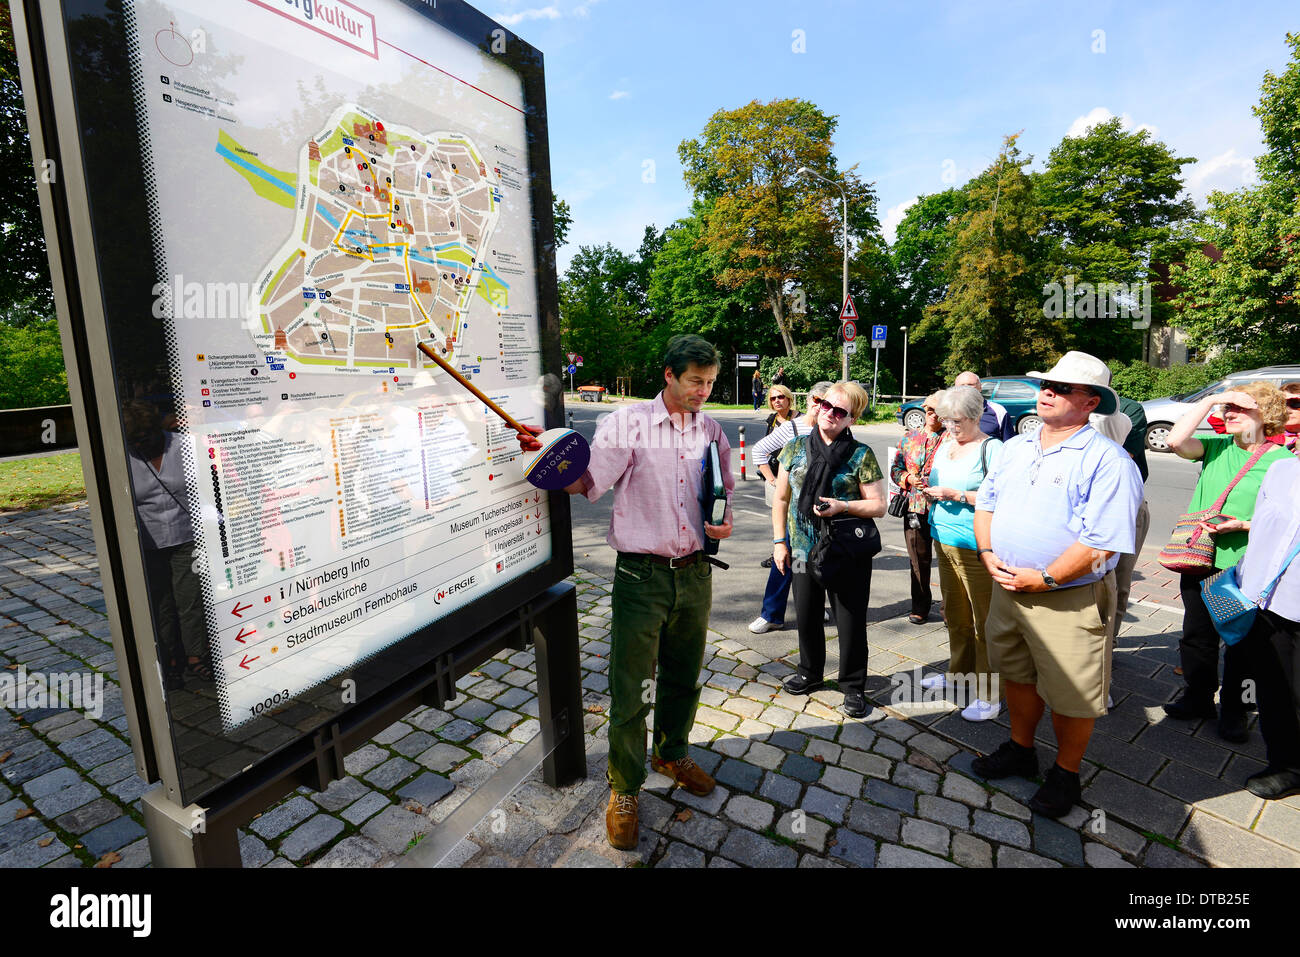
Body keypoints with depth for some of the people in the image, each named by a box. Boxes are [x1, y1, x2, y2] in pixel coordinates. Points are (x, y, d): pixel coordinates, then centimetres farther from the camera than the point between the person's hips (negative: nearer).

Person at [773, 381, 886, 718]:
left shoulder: (861, 455, -5)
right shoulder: (795, 449, 4)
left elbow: (878, 505, -5)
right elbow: (781, 499, 9)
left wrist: (842, 506, -21)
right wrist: (780, 541, 4)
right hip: (804, 550, 3)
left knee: (851, 621, 6)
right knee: (806, 617, 15)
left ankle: (853, 686, 26)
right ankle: (810, 673, 39)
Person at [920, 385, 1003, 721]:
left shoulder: (991, 448, -11)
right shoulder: (945, 445, 13)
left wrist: (956, 495, -20)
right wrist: (930, 488, 1)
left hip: (976, 545, -7)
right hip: (944, 540, 8)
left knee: (984, 621, -1)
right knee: (955, 615, 19)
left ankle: (989, 695, 10)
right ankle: (959, 673, 35)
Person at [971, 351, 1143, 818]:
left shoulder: (1107, 460, -15)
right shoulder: (1016, 447, 7)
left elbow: (1102, 542, -21)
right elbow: (986, 501, 12)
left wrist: (1043, 578, -21)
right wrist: (988, 553, -3)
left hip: (1069, 600, -6)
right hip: (1008, 588, 6)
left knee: (1069, 695, 9)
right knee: (1017, 674, 22)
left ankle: (1065, 775, 32)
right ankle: (1020, 750, 43)